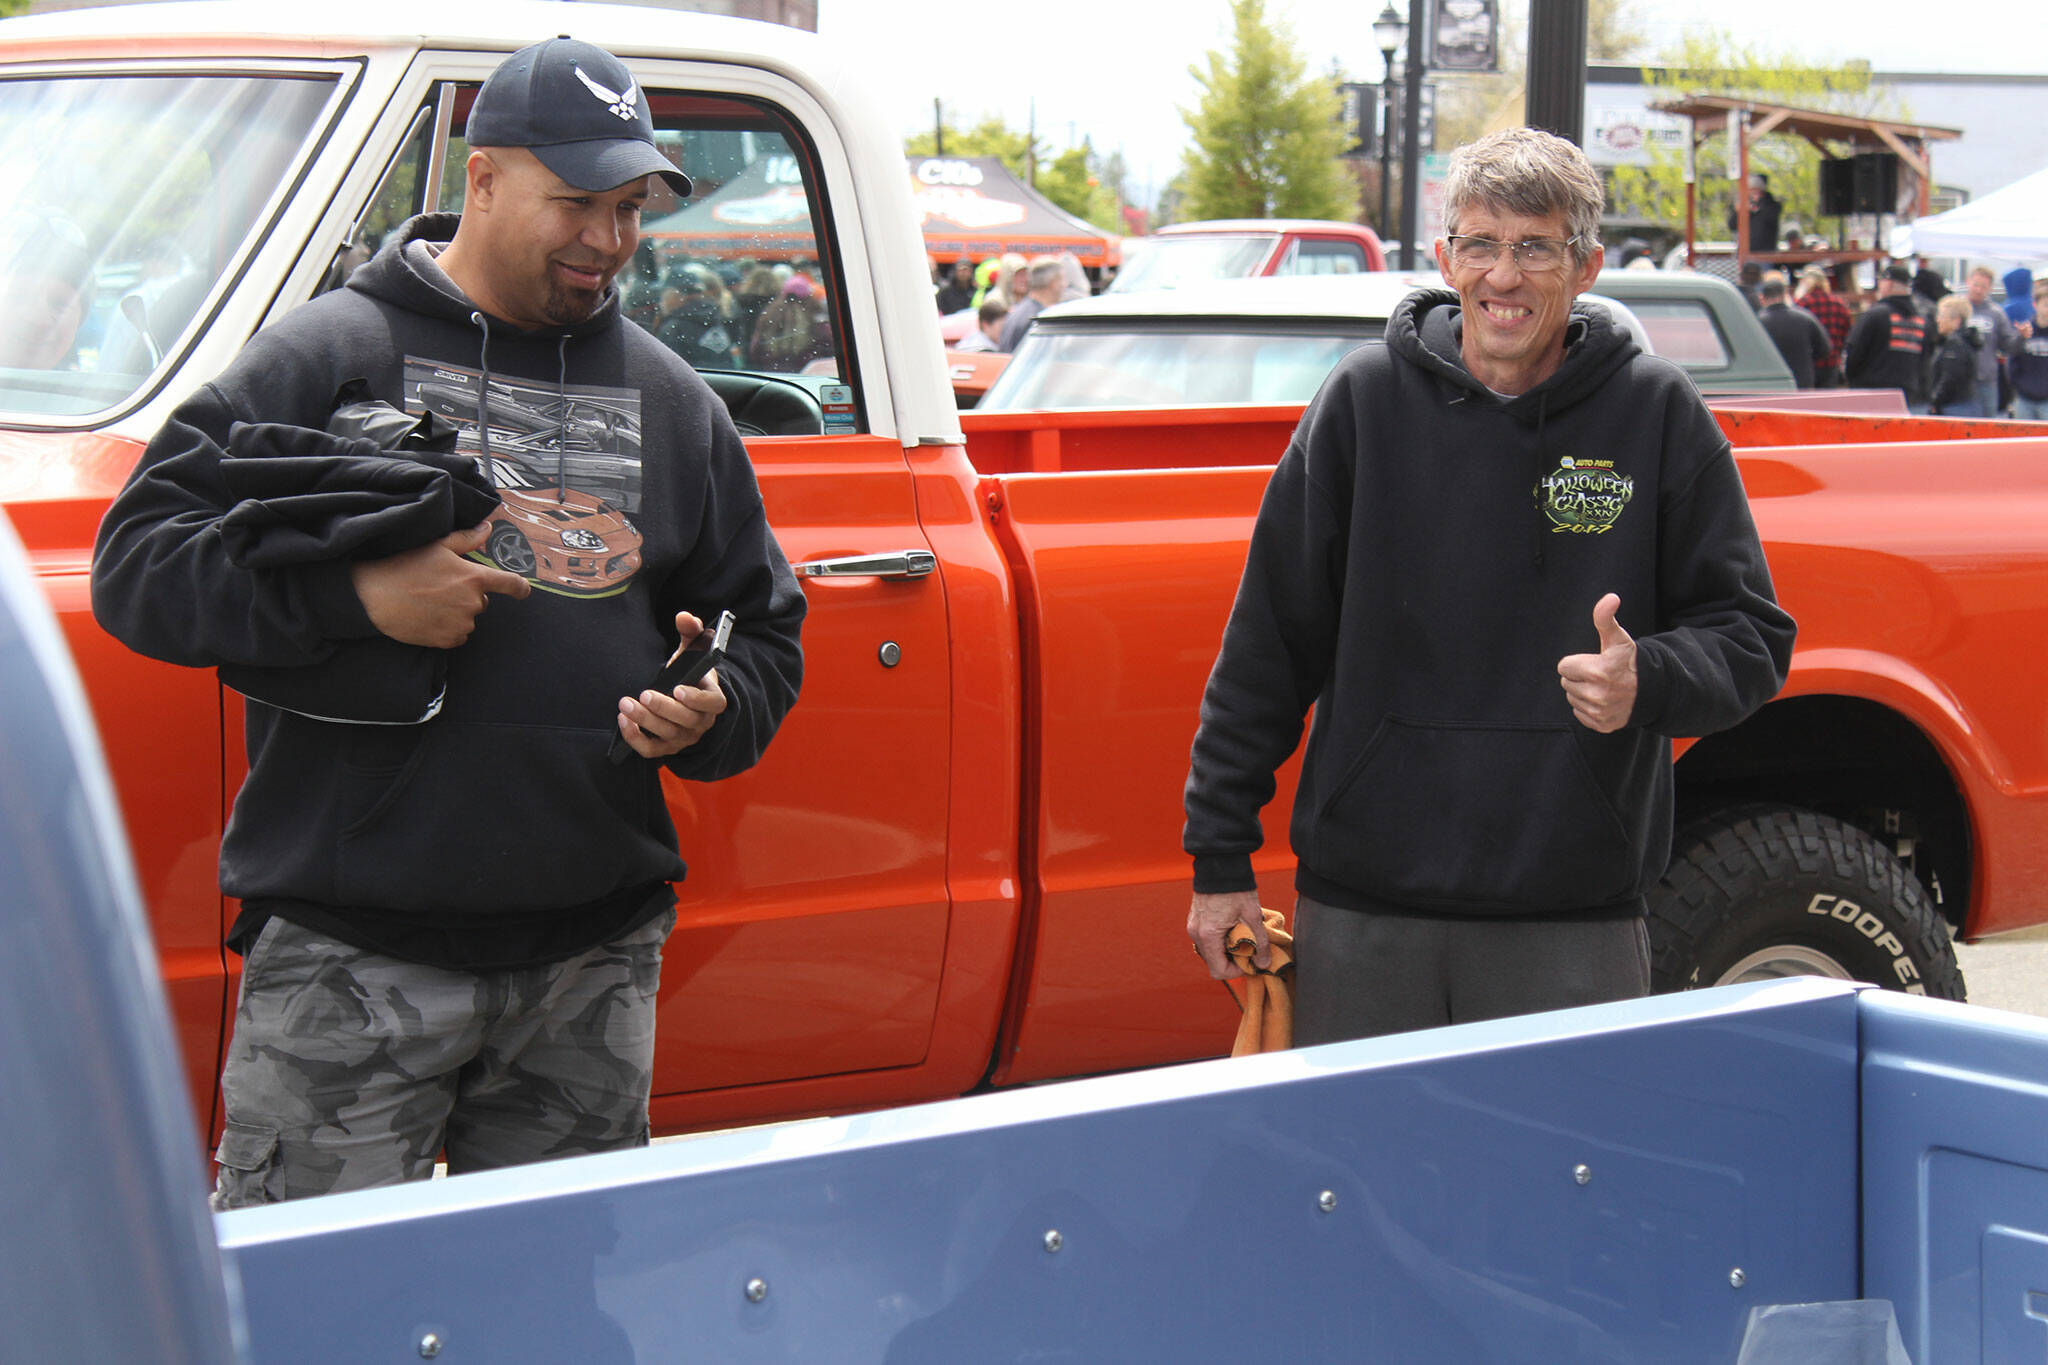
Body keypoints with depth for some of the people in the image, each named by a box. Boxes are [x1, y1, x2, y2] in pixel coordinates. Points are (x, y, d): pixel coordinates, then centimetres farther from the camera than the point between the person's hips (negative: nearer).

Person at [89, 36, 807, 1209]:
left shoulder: (672, 399, 15)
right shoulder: (326, 355, 1)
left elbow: (766, 628, 22)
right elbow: (136, 564, -5)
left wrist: (712, 714, -1)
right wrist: (354, 595, -18)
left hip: (596, 964, 4)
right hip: (351, 956, -4)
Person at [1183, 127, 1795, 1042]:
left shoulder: (1658, 415, 1)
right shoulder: (1365, 399, 2)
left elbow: (1750, 635, 5)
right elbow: (1268, 641, 5)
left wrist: (1648, 682, -18)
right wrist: (1220, 859, 4)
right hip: (1361, 913, 1)